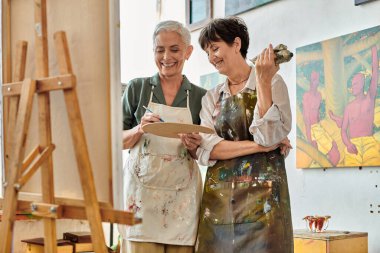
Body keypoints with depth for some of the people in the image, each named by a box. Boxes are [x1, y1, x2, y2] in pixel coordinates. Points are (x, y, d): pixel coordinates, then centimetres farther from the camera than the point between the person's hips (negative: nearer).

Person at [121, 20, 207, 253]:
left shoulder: (200, 97, 6)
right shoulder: (137, 88, 4)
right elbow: (118, 141, 7)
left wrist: (194, 147, -10)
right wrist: (139, 130, -12)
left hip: (182, 198, 1)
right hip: (141, 192, -1)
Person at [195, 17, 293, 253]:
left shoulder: (272, 83, 1)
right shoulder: (212, 97, 11)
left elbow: (268, 138, -14)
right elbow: (206, 150, -3)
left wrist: (263, 81, -16)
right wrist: (258, 146, -13)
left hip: (261, 197, -3)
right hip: (219, 199, 4)